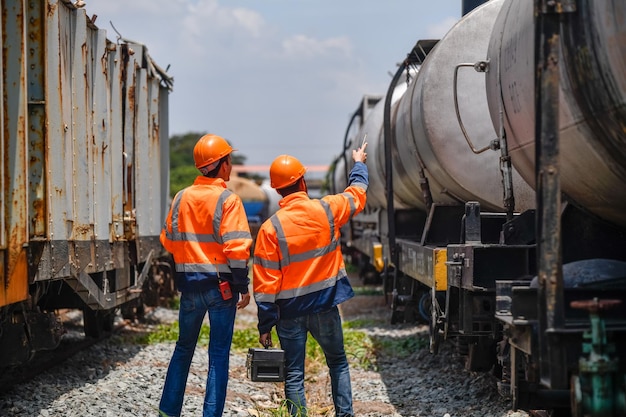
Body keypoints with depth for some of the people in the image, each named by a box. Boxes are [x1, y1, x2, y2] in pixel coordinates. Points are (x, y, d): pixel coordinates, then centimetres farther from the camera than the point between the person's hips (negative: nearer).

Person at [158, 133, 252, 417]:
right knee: (218, 355, 2)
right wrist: (243, 287, -10)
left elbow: (168, 240, 10)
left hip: (190, 284, 5)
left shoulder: (181, 198, 3)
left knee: (183, 348, 18)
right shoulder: (228, 200, -12)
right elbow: (236, 248, -17)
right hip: (221, 285, -5)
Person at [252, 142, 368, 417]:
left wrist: (265, 325, -5)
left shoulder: (271, 227, -13)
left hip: (290, 311, -2)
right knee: (338, 363, 20)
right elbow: (356, 194, 16)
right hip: (325, 305, 2)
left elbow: (265, 281, -12)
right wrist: (359, 164, 36)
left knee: (293, 375, 4)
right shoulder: (327, 210, -7)